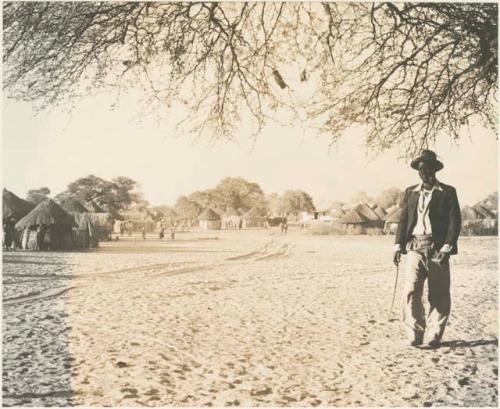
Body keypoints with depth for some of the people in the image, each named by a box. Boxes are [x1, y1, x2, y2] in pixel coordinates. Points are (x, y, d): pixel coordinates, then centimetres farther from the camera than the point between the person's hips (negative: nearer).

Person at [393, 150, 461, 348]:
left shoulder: (447, 192, 5)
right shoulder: (410, 192, 15)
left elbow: (455, 221, 0)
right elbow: (403, 220, 13)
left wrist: (447, 247, -10)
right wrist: (398, 245, 2)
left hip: (437, 249, -2)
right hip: (415, 247, 2)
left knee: (439, 296, 2)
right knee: (410, 291, -9)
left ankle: (434, 336, 12)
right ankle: (415, 334, 0)